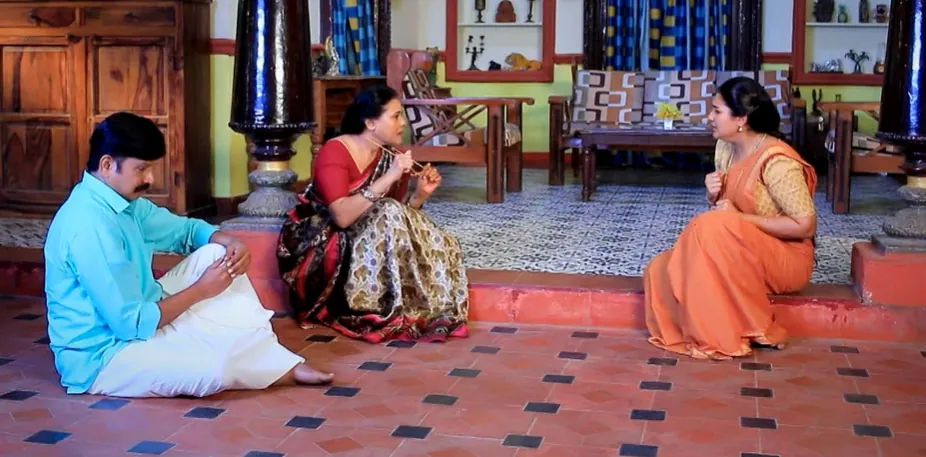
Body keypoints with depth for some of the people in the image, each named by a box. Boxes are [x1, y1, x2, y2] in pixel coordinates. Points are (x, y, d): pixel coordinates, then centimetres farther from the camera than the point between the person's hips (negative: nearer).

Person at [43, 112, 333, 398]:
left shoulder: (124, 201, 3)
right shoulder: (90, 226, -27)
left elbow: (186, 229, 19)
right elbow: (134, 324, -27)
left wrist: (230, 242, -4)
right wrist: (200, 290, -15)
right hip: (102, 357, -10)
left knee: (216, 254, 5)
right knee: (216, 365, -32)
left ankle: (276, 359, -1)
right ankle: (282, 368, 4)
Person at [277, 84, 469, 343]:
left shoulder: (391, 157, 0)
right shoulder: (335, 152, -19)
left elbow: (399, 217, 4)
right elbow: (343, 216, -32)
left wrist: (420, 194, -14)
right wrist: (388, 178, -34)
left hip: (371, 245, 7)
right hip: (322, 245, -6)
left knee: (440, 246, -15)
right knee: (388, 214, -31)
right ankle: (397, 314, -24)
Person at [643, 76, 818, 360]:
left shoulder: (775, 160, -21)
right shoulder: (725, 149, 3)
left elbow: (806, 226, -22)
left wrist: (741, 219, -22)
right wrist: (713, 196, -9)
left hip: (785, 258, -7)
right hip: (738, 254, 7)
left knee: (713, 228, -34)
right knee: (660, 271, -11)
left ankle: (728, 335, -20)